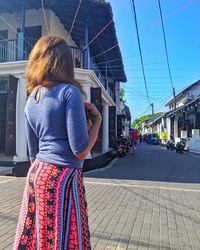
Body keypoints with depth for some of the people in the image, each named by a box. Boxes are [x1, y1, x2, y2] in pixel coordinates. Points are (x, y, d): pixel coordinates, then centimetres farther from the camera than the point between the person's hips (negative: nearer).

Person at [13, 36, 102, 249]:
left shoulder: (30, 101, 9)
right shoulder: (69, 92, -11)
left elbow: (33, 153, 14)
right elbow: (81, 150, -16)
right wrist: (97, 119, -3)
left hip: (36, 175, 8)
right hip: (63, 177, -7)